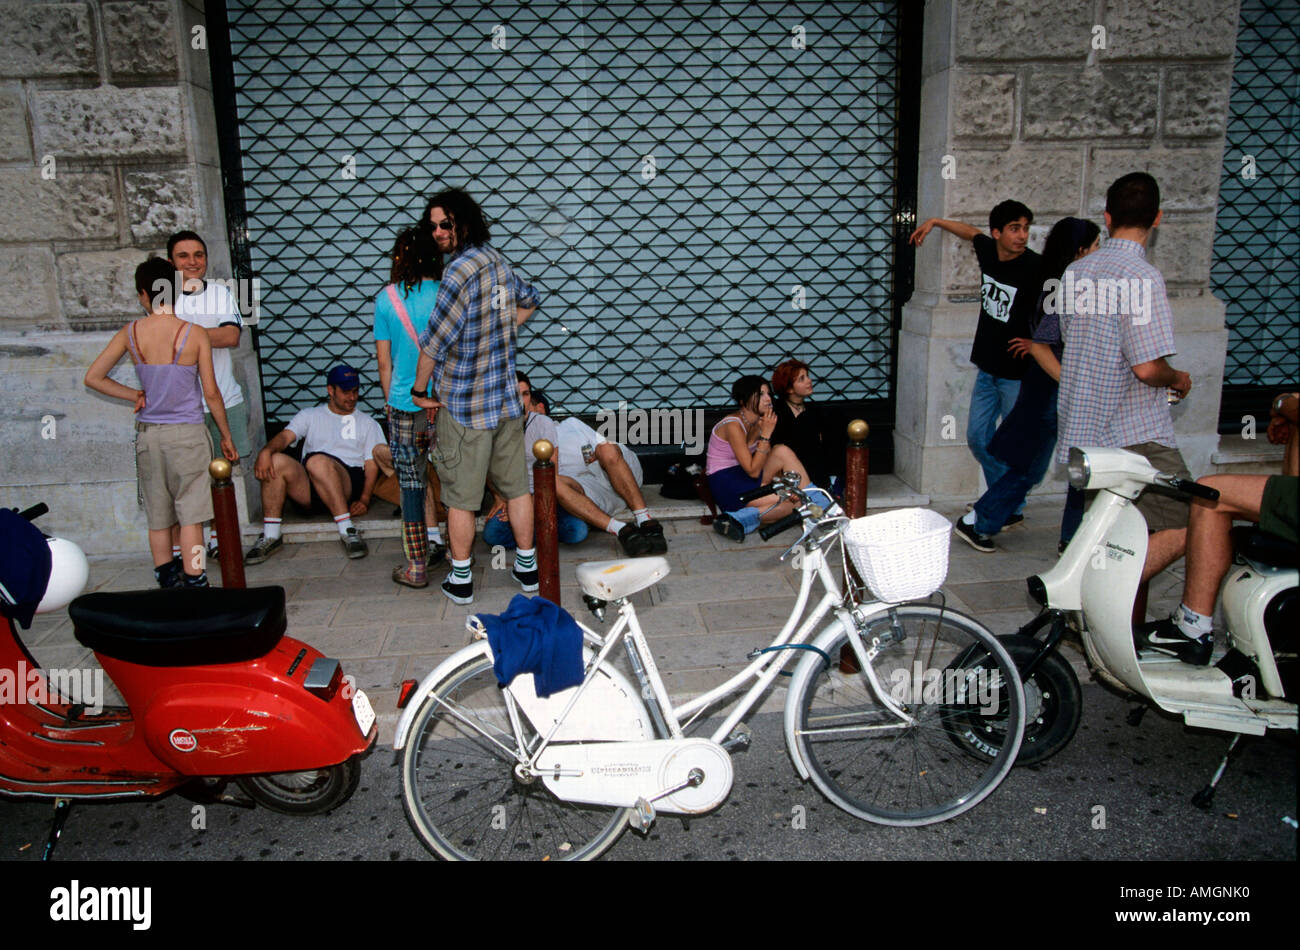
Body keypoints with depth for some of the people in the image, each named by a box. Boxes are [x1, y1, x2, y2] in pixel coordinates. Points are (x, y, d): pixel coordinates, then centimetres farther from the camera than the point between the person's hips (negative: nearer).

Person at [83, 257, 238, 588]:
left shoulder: (129, 334, -1)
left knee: (157, 518, 12)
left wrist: (135, 396, 10)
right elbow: (211, 393, -6)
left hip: (147, 434, 3)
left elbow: (93, 377, 2)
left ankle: (168, 583, 19)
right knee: (190, 516, 0)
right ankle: (194, 584, 1)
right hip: (187, 433, -3)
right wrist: (226, 435, 4)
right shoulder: (195, 334, -9)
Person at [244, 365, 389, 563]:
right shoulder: (309, 416, 24)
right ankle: (270, 536, -23)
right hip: (307, 488, 2)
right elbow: (286, 436, 4)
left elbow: (371, 464, 10)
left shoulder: (367, 423, 22)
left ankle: (347, 531, -35)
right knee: (276, 461, -26)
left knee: (317, 461, -34)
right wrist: (266, 450, -20)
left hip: (348, 484, -2)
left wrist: (364, 500, -8)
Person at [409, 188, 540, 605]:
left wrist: (420, 389, -5)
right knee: (516, 486, 14)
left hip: (465, 406, -7)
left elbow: (435, 340, -17)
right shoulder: (498, 262, 6)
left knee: (460, 497, 5)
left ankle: (460, 580, 15)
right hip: (507, 398, 7)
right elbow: (528, 300, 27)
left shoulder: (460, 271, -19)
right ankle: (528, 566, 25)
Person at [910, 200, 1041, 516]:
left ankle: (1011, 510, 16)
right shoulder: (988, 250, 0)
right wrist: (934, 222, 27)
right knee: (977, 437, 13)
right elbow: (972, 232, 23)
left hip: (1018, 371, -7)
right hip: (988, 367, 7)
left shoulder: (1035, 268, -18)